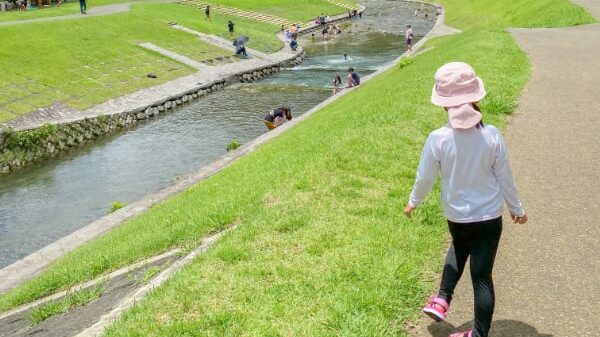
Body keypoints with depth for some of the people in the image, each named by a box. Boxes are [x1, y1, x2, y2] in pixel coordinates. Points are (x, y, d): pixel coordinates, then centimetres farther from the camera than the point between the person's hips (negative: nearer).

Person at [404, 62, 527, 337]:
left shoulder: (438, 139, -18)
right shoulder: (492, 136, -14)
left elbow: (425, 178, -6)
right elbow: (505, 178, -4)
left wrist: (413, 202, 14)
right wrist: (516, 208, 13)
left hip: (456, 215, 1)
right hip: (489, 216, 0)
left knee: (459, 248, 33)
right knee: (482, 275, 9)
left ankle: (442, 299, 26)